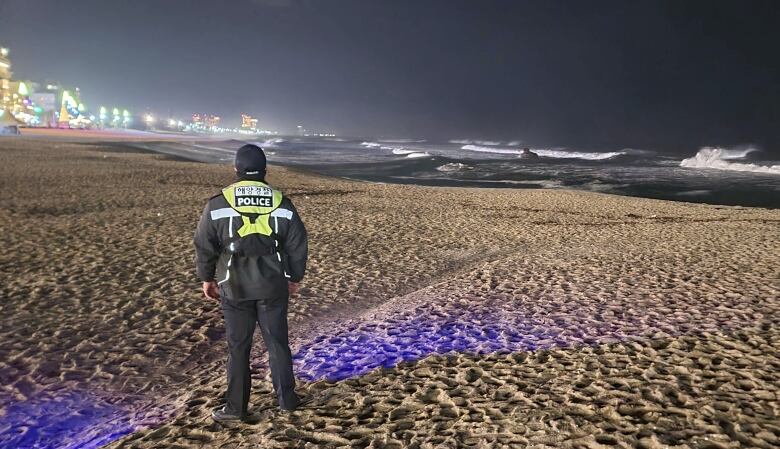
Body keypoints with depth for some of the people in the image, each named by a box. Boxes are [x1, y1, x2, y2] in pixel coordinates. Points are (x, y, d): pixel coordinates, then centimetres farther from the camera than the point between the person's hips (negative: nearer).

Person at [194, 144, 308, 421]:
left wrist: (206, 277, 14)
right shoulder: (282, 204, -1)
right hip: (273, 286, 1)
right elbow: (298, 246, 4)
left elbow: (204, 246, 0)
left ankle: (236, 407, 17)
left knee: (238, 347, 9)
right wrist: (294, 278, 17)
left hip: (234, 287, -1)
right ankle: (286, 399, 23)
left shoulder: (218, 204, -5)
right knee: (277, 342, 12)